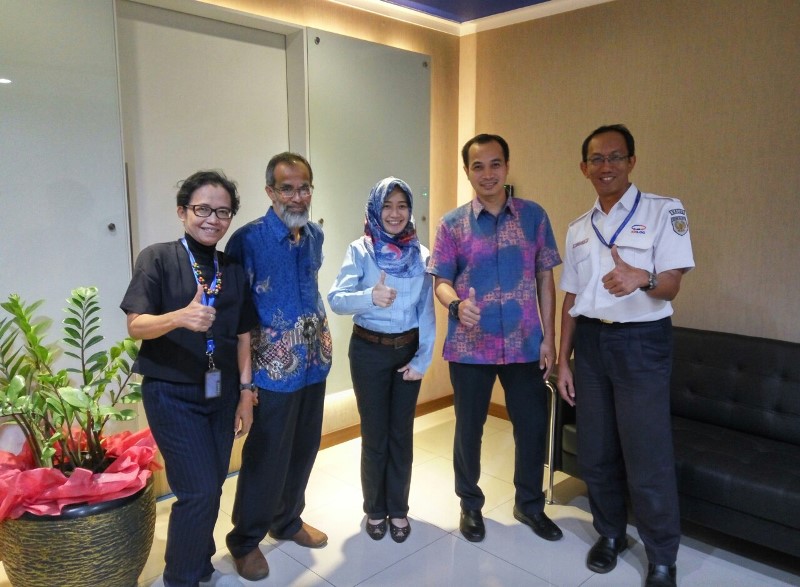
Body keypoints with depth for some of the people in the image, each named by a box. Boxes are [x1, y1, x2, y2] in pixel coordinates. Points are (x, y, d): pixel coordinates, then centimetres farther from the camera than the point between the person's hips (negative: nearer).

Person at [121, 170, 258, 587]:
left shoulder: (235, 270, 5)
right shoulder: (158, 259, -8)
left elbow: (243, 335, 8)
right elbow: (135, 326, -16)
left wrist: (245, 391, 5)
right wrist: (181, 317, -35)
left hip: (221, 393, 5)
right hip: (172, 393, -4)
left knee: (211, 488, 12)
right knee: (199, 490, -7)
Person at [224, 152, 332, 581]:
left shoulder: (315, 235, 4)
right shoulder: (248, 239, -15)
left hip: (314, 361, 6)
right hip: (275, 367, -6)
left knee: (304, 449, 18)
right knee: (267, 457, 7)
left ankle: (288, 521, 41)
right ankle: (245, 540, 30)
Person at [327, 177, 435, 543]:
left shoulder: (421, 255, 1)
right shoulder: (360, 250, -7)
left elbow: (427, 312, 0)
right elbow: (335, 299, -19)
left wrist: (423, 358, -6)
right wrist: (370, 297, -38)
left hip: (408, 350, 2)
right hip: (369, 351, -2)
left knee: (401, 433, 12)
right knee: (375, 434, 9)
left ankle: (398, 509, 29)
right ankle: (375, 509, 29)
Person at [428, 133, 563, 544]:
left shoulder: (533, 215, 2)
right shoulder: (452, 224, -1)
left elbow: (545, 278, 4)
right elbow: (440, 281, -1)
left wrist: (548, 338, 1)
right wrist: (457, 304, -24)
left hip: (525, 344, 1)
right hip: (470, 347, -1)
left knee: (532, 427, 11)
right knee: (469, 428, 12)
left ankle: (530, 504, 35)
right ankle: (470, 504, 35)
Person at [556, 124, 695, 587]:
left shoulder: (665, 211, -4)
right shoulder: (579, 229, 11)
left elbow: (671, 284, -13)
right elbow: (572, 298, 12)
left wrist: (642, 278, -36)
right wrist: (563, 360, 9)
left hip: (642, 343, -5)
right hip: (590, 342, 5)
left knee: (648, 458, -1)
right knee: (596, 451, 13)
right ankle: (611, 534, 35)